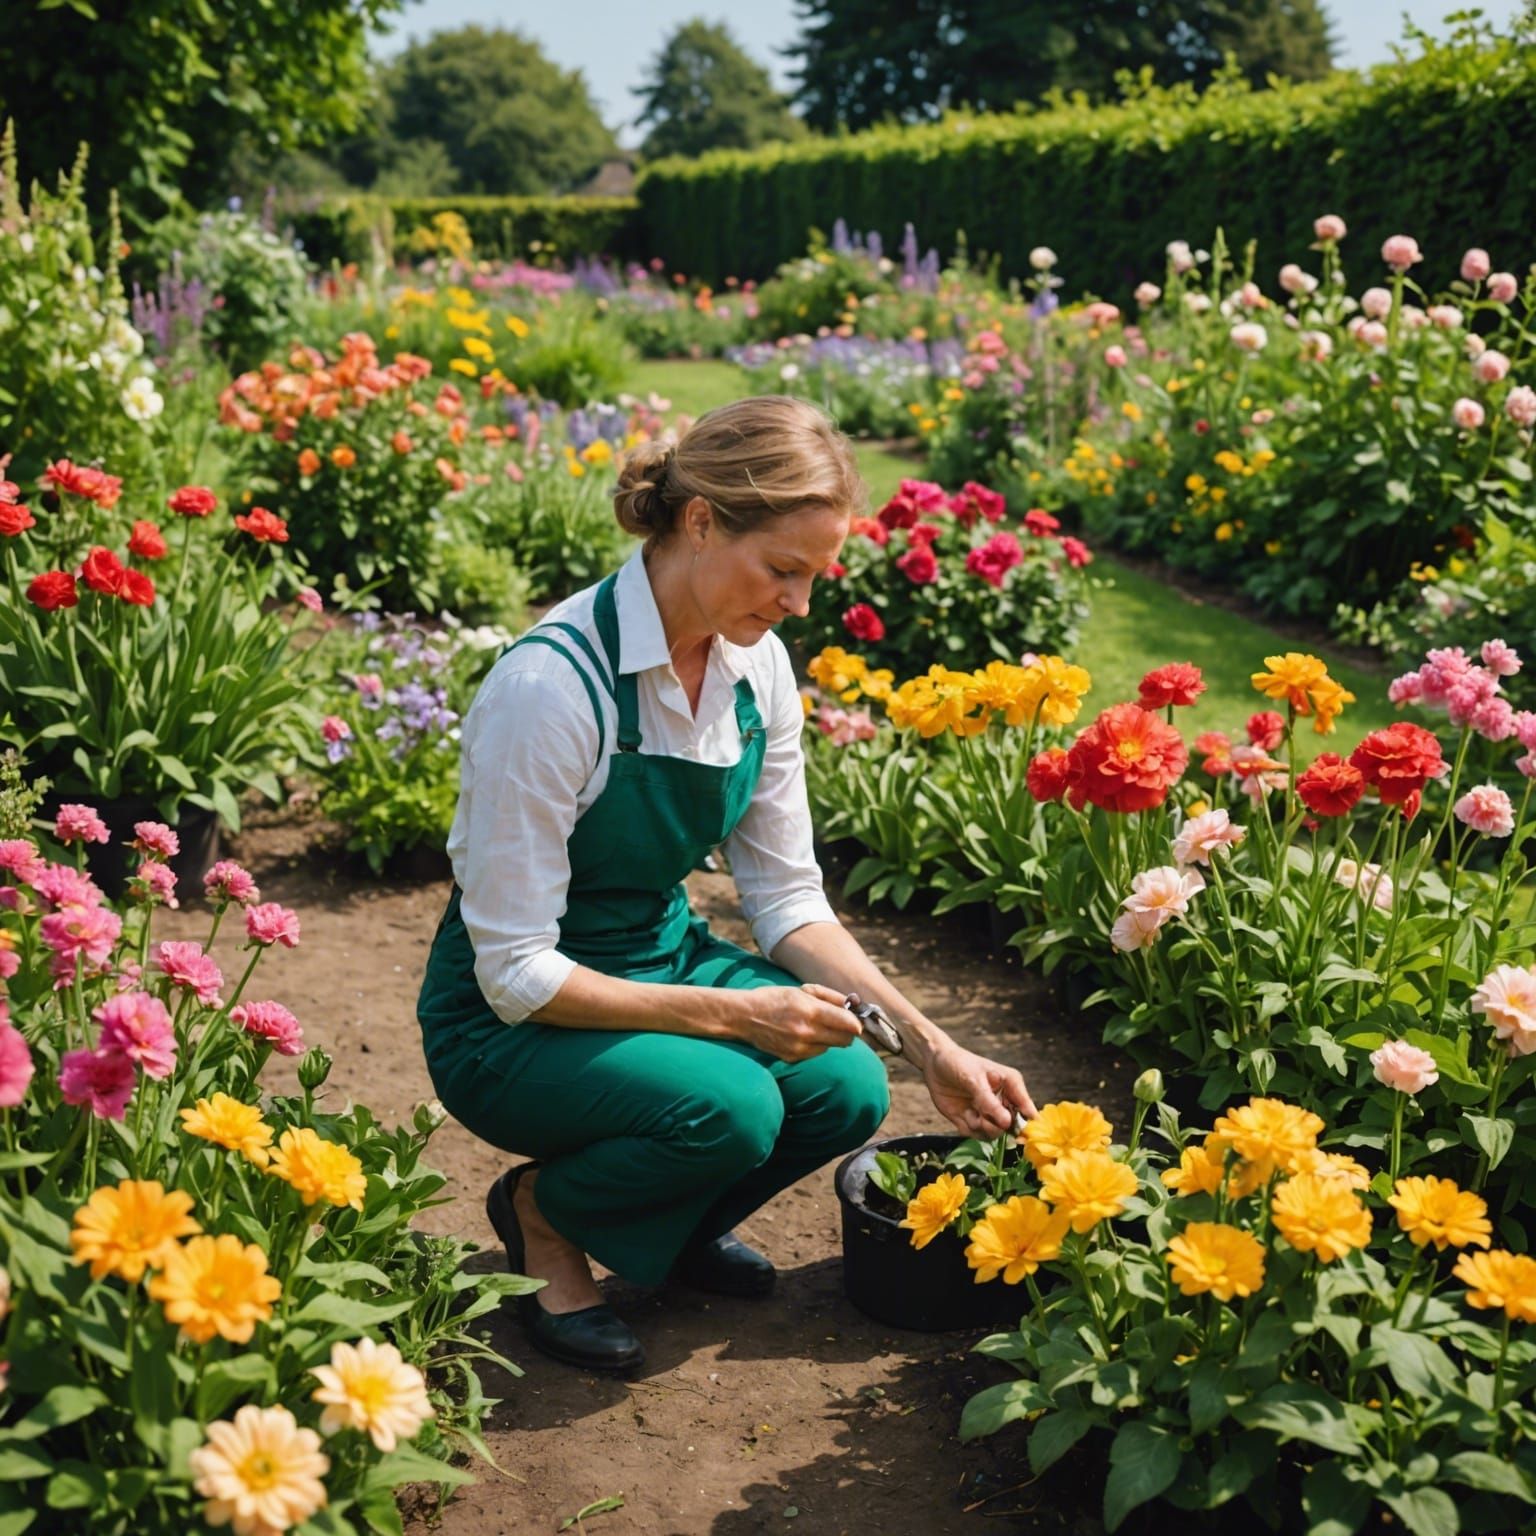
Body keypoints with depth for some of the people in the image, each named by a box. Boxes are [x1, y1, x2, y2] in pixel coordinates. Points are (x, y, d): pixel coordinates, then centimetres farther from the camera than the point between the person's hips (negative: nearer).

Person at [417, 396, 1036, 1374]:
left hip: (666, 958, 6)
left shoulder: (758, 664, -6)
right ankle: (547, 1213, 1)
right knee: (729, 1105, -32)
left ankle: (675, 1220, 12)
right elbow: (516, 972, -25)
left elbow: (787, 895, 1)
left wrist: (930, 1042, -9)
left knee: (848, 1090, -19)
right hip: (509, 1025, -6)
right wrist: (731, 1013, -29)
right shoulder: (553, 683, -28)